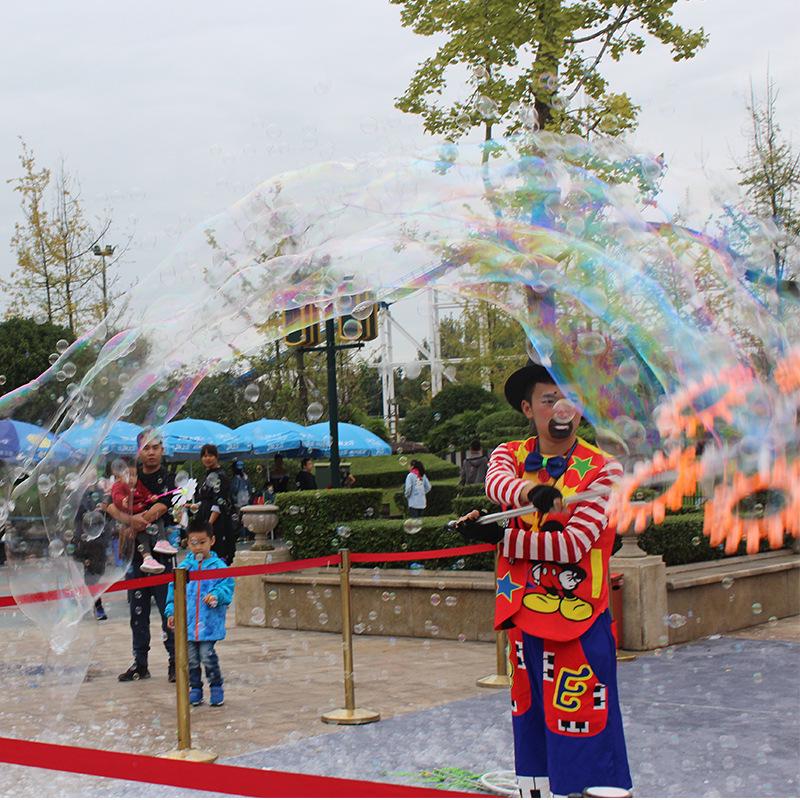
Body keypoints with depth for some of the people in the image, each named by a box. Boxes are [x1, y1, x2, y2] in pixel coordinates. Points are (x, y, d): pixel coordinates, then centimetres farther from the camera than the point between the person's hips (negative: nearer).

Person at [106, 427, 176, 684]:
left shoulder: (167, 480, -2)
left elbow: (157, 511, -15)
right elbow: (111, 507, -3)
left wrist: (134, 525, -12)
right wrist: (130, 520, -21)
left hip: (161, 554, -4)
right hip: (135, 554, 4)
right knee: (138, 612, 10)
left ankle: (175, 662, 3)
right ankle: (140, 664, 18)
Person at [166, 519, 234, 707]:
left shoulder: (218, 566, -1)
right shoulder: (184, 567, 7)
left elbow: (227, 586, -3)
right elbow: (174, 591, 12)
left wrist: (217, 596, -22)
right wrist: (172, 612, 6)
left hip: (210, 621, -3)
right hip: (187, 621, 3)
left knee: (207, 655, -6)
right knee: (191, 658, 9)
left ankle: (216, 688, 11)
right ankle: (195, 689, 22)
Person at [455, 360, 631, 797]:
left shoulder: (602, 469, -6)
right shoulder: (511, 455, 6)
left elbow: (574, 544, -15)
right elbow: (497, 483, -19)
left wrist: (498, 536, -13)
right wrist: (533, 492, -41)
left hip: (579, 621, -5)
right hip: (523, 617, 5)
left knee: (579, 728, -8)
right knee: (529, 724, 14)